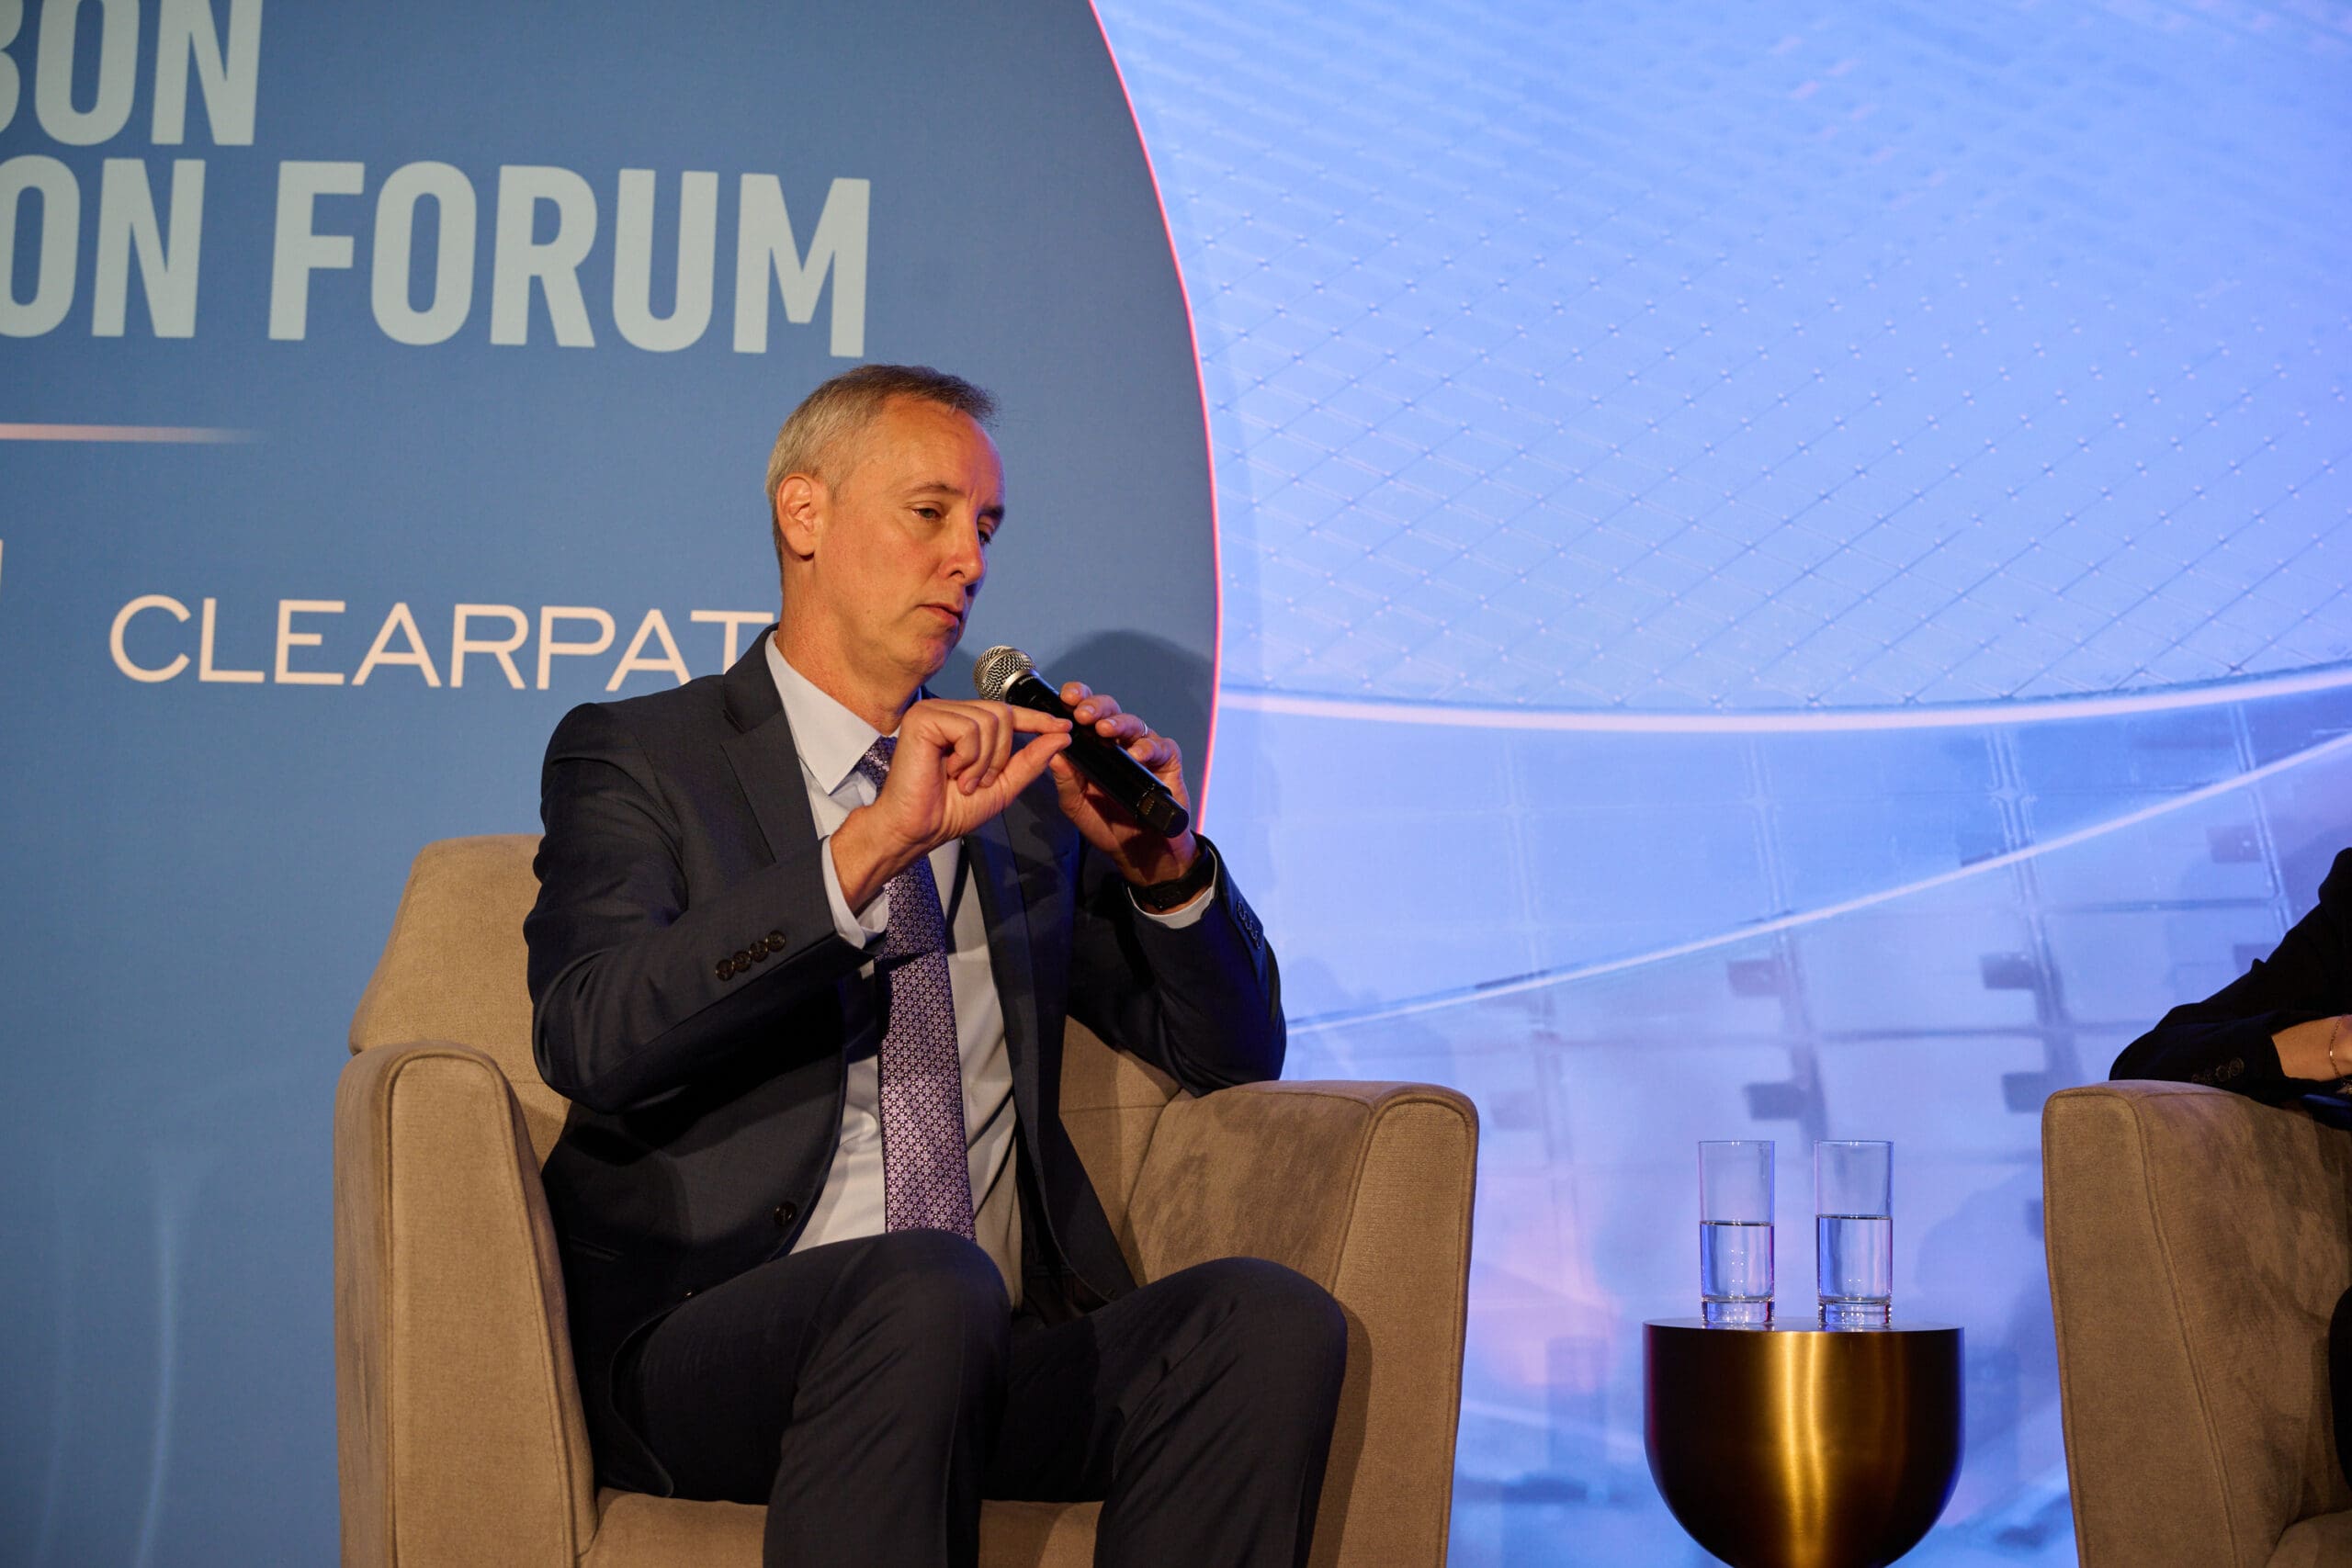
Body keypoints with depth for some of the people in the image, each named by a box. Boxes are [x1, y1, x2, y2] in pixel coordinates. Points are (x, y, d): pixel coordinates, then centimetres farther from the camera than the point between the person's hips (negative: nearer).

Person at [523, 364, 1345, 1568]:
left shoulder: (1022, 788, 21)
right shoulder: (634, 758, 6)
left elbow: (1229, 1053, 21)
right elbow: (587, 1040, -13)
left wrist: (1161, 862, 1)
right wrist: (873, 847, -21)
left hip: (994, 1345, 5)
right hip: (708, 1333, -4)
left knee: (1270, 1318, -25)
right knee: (927, 1286, -37)